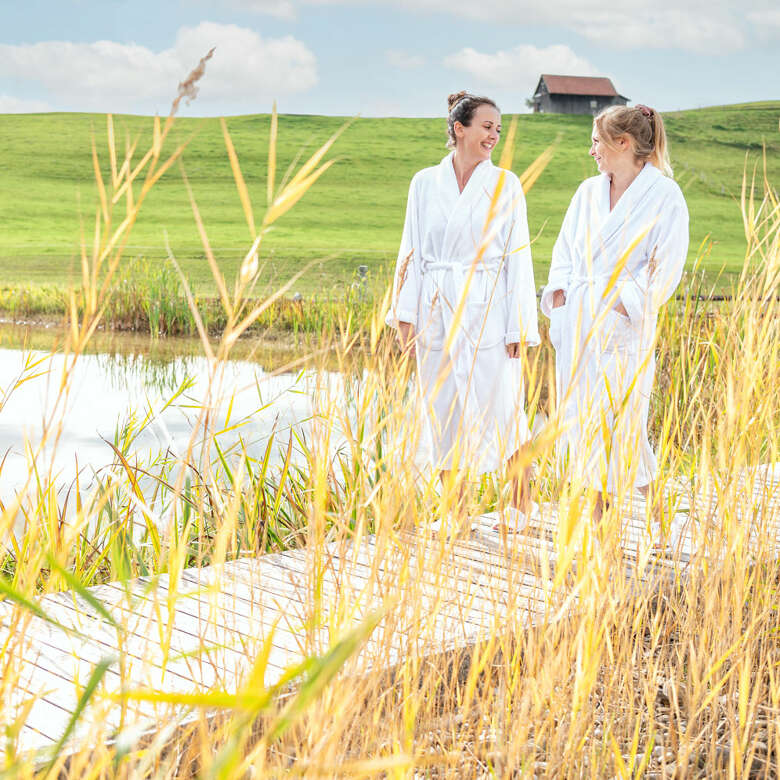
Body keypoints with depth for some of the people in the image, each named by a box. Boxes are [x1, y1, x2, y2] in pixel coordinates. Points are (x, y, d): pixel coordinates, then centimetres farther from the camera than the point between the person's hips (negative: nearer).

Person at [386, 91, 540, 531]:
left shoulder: (506, 184, 2)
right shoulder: (425, 183, 6)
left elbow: (518, 256, 0)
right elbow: (412, 252, 8)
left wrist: (519, 326, -5)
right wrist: (405, 313, 1)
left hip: (487, 309, -2)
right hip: (437, 311, 2)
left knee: (501, 406, -1)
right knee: (444, 410, 6)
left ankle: (521, 500, 18)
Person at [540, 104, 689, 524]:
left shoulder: (664, 196, -6)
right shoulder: (588, 191, 12)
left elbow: (665, 267, -9)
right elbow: (565, 247, 17)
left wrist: (623, 303, -16)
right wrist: (559, 290, 2)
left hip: (622, 322, -6)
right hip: (577, 319, 6)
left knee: (619, 419, -6)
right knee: (581, 414, 7)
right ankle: (597, 512, 19)